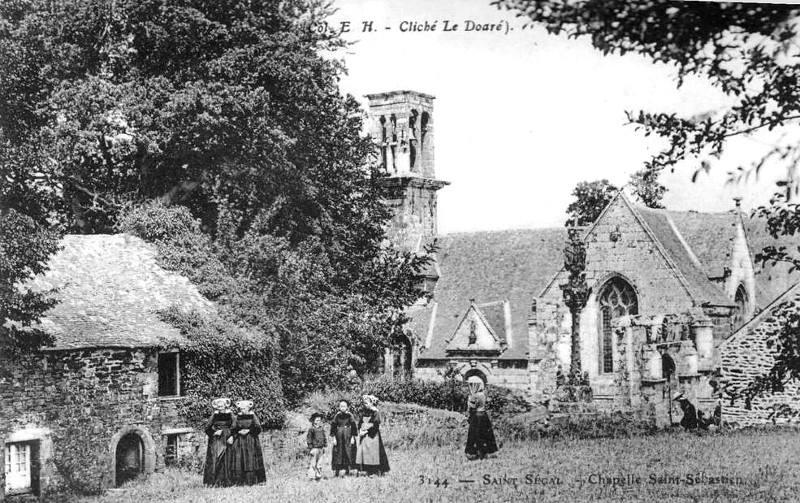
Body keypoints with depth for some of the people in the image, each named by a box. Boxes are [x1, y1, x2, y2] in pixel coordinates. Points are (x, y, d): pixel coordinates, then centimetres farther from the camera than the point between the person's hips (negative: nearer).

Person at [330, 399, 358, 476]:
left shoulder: (350, 415, 0)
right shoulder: (337, 416, 5)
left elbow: (354, 426, 0)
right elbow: (333, 427, 6)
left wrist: (353, 437, -6)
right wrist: (334, 437, -1)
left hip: (348, 436, -1)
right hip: (339, 436, 1)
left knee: (349, 452, -4)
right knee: (338, 453, -2)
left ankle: (347, 471, 3)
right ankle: (336, 471, -2)